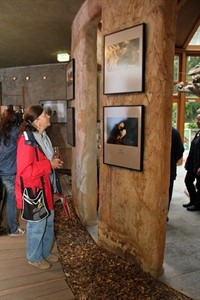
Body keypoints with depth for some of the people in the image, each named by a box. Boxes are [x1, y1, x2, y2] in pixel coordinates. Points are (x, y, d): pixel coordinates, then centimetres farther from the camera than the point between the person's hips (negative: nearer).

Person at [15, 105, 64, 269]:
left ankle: (46, 252, 41)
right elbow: (25, 171, -29)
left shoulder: (43, 136, 6)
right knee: (37, 226, 8)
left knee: (49, 221, 21)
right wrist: (50, 165, -24)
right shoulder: (27, 140, -24)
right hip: (33, 191, -9)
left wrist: (55, 161, 2)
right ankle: (34, 258, 31)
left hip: (46, 187, 9)